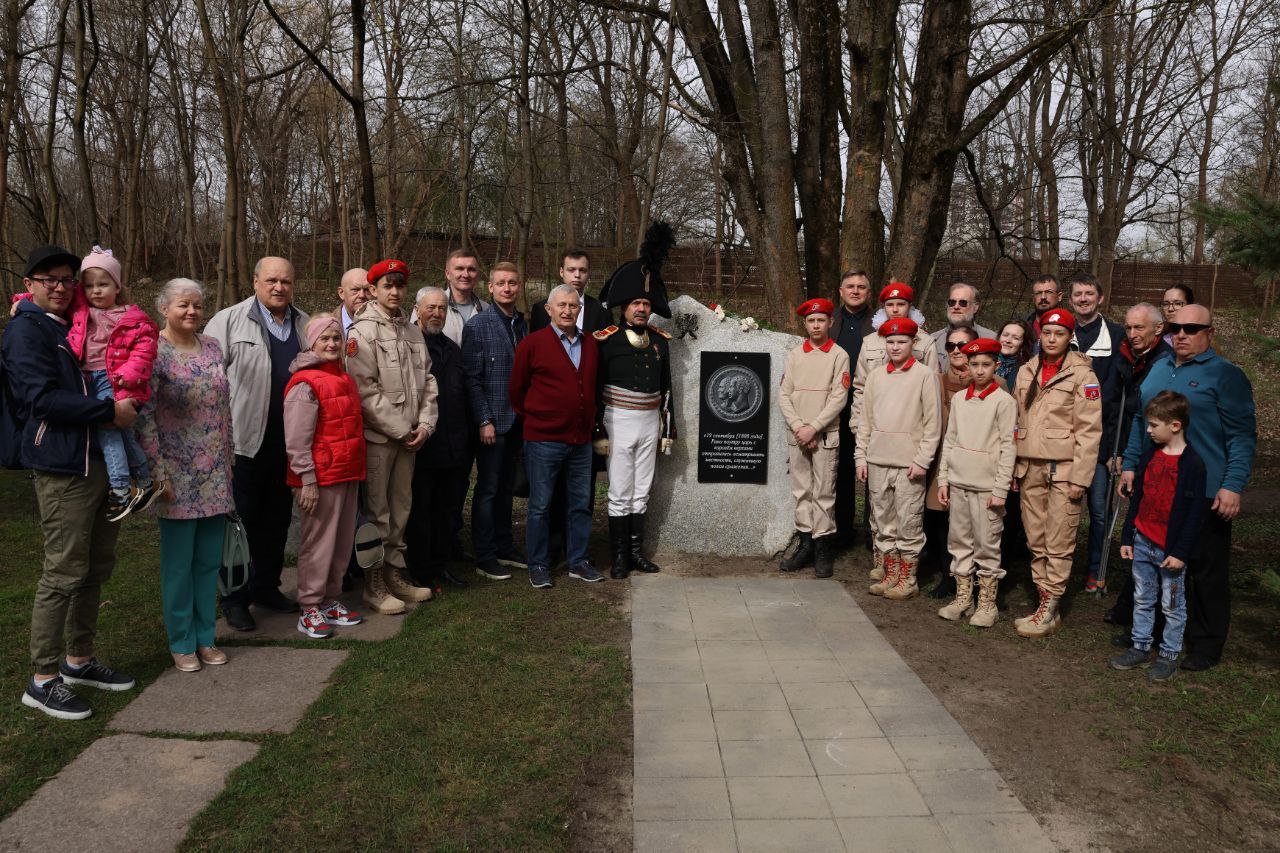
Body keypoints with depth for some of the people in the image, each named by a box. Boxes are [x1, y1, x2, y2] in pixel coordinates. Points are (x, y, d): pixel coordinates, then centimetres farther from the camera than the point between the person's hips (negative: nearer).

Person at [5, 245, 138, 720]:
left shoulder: (75, 327, 18)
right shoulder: (26, 330, -8)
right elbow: (43, 398, -19)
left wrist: (124, 403, 10)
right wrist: (110, 411, -19)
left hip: (100, 462, 9)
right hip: (62, 467, -9)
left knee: (96, 569, 15)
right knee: (63, 574, -5)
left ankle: (79, 660, 27)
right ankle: (42, 680, 6)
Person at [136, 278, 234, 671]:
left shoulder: (212, 347, 7)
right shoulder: (154, 352, -10)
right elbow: (144, 416, -13)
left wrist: (229, 458, 13)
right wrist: (158, 472, -15)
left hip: (215, 476, 5)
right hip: (178, 476, -5)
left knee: (209, 560, 12)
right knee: (178, 562, 6)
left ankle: (206, 637, 25)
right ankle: (182, 642, 20)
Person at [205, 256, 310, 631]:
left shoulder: (305, 325, 11)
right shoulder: (229, 321, -4)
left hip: (288, 442, 5)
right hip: (245, 440, -5)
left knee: (278, 518, 14)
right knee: (242, 520, 3)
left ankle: (266, 586, 29)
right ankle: (234, 599, 15)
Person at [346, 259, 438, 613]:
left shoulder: (412, 331, 12)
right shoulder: (364, 331, -9)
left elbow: (427, 381, 12)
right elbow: (365, 389, -16)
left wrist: (425, 424, -1)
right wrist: (401, 429, -14)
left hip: (409, 435, 6)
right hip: (378, 435, -6)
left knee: (401, 507, 14)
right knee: (376, 510, 1)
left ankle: (395, 571, 26)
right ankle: (375, 584, 11)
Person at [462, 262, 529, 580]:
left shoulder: (523, 324, 10)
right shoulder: (478, 325, -7)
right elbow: (472, 377, -11)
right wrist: (484, 420, -16)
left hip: (518, 420, 6)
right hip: (492, 420, -6)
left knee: (506, 486, 15)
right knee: (488, 488, 1)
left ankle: (504, 546, 26)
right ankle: (484, 557, 10)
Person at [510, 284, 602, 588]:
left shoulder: (590, 344, 9)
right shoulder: (533, 343, -6)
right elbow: (516, 388, 0)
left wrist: (589, 421, 14)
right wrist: (533, 418, 5)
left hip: (581, 440, 5)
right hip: (544, 439, -5)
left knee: (580, 504, 12)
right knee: (540, 506, 4)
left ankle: (578, 562, 24)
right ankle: (538, 566, 16)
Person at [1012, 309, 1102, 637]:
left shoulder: (1081, 375, -4)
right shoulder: (1026, 372, 12)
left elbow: (1089, 431, -8)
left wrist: (1080, 477, -13)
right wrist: (1016, 467, 11)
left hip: (1064, 469, -5)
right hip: (1030, 468, 5)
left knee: (1058, 544, -3)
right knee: (1036, 542, 8)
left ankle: (1049, 611, 4)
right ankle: (1045, 603, 17)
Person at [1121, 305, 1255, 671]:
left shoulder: (1226, 375, -6)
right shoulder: (1158, 370, 13)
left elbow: (1242, 435, -10)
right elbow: (1139, 421, 20)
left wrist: (1233, 486, -16)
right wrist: (1130, 465, 14)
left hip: (1205, 495, -6)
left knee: (1207, 570, 3)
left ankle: (1206, 643, 16)